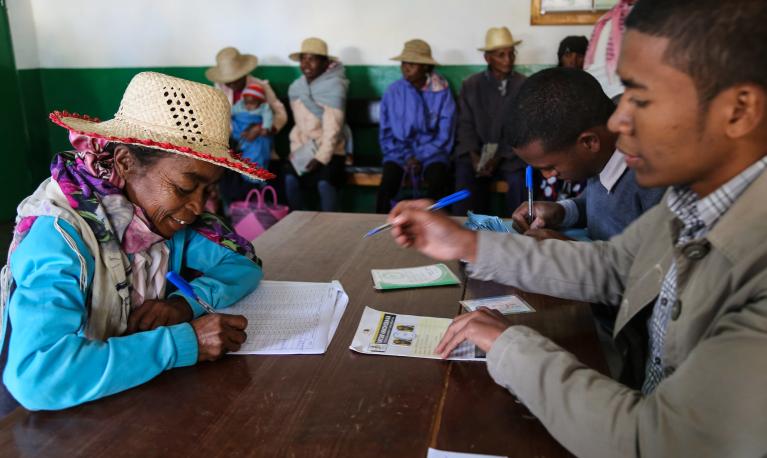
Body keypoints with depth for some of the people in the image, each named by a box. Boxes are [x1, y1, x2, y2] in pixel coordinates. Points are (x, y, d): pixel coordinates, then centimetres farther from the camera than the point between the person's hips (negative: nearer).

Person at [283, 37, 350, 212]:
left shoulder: (334, 87, -15)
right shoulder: (296, 87, 5)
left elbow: (332, 127, -20)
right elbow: (299, 123, 9)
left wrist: (321, 157, -25)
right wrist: (296, 150, -3)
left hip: (330, 149, -5)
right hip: (304, 148, 5)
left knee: (325, 183, -28)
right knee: (290, 179, -19)